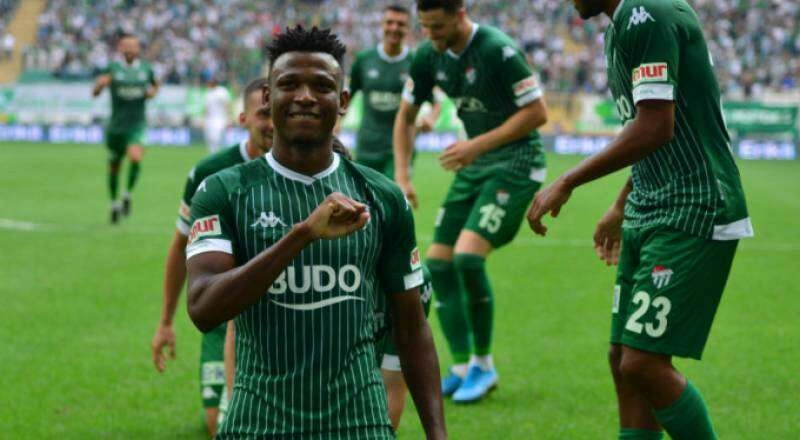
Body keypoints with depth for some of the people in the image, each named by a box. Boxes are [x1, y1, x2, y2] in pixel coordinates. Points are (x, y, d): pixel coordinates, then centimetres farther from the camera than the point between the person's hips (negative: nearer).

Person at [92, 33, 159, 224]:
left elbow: (155, 85, 24)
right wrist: (99, 84, -24)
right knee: (114, 166, 10)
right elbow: (95, 93, -1)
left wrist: (153, 91, 0)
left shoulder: (146, 68, 3)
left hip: (137, 124, 0)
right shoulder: (113, 69, -2)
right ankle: (115, 203, 32)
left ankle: (128, 194, -4)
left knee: (136, 157, -27)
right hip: (116, 124, 1)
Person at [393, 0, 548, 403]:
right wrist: (402, 176, 1)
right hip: (475, 164, 8)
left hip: (515, 162, -8)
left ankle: (483, 364, -2)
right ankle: (463, 367, 12)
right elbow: (406, 116, 11)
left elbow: (537, 112, -20)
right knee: (438, 261, 1)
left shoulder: (498, 50, -22)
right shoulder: (428, 57, -1)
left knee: (468, 256, -19)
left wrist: (478, 145, -23)